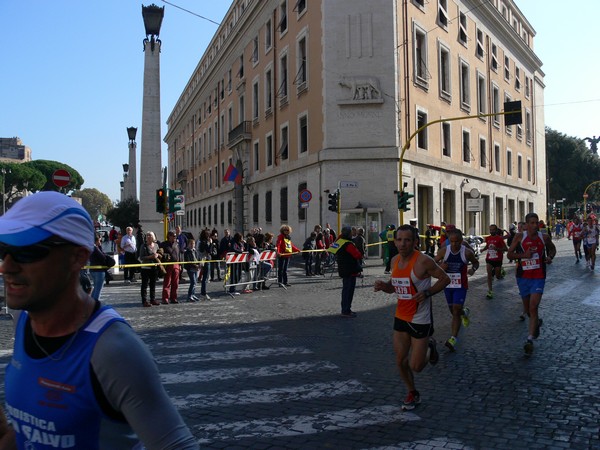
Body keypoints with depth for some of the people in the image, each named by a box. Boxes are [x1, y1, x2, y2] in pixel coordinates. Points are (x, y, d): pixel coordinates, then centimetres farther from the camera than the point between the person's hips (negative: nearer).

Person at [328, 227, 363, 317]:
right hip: (350, 271, -9)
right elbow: (358, 255, -22)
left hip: (343, 270, 9)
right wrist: (360, 255, 1)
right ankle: (346, 311, -1)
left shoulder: (339, 241, 5)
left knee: (346, 290, 17)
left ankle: (346, 309, 26)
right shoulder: (348, 244, -21)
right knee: (349, 290, -4)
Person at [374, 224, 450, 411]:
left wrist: (427, 293, -23)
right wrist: (383, 285, -7)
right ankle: (413, 393, 32)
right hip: (401, 317, 6)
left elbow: (445, 279, -10)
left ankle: (429, 346, 32)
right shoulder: (395, 260, 2)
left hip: (420, 319, -6)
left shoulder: (423, 261, -19)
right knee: (401, 361, 9)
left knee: (416, 366, 0)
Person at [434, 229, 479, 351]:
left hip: (461, 285, -3)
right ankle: (464, 312, 53)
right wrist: (440, 266, -19)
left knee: (456, 311, -11)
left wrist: (473, 269, -14)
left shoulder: (467, 252, -10)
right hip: (447, 284, 3)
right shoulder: (443, 251, -7)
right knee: (453, 311, 17)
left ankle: (453, 338, -10)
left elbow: (476, 262, 8)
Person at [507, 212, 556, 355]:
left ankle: (530, 339, -11)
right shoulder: (520, 237, -5)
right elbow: (509, 254, -3)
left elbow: (552, 248, 19)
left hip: (538, 277, -1)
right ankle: (537, 322, 48)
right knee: (527, 308, 15)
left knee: (533, 307, -14)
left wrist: (550, 257, -3)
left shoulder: (544, 237, -1)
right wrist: (524, 254, -20)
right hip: (523, 277, 1)